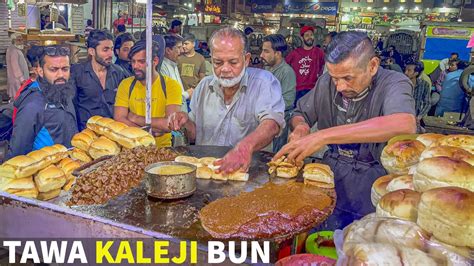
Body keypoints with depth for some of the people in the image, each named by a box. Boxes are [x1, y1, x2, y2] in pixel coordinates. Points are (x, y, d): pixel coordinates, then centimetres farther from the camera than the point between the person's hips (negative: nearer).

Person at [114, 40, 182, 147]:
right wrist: (152, 130, -15)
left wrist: (135, 118, -8)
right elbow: (119, 120, -5)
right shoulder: (126, 84, 5)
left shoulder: (171, 85, -4)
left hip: (162, 146, -2)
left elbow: (171, 124, -15)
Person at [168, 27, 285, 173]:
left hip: (249, 168, -3)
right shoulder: (204, 86, 11)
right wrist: (186, 123, -5)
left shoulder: (264, 82, -7)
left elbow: (272, 124, -25)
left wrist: (246, 145, -44)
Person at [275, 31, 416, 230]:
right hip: (330, 181, 4)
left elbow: (405, 125, -36)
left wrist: (325, 135, -39)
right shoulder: (327, 82, 4)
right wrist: (300, 126, -9)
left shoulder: (394, 83, -13)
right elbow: (299, 114, 18)